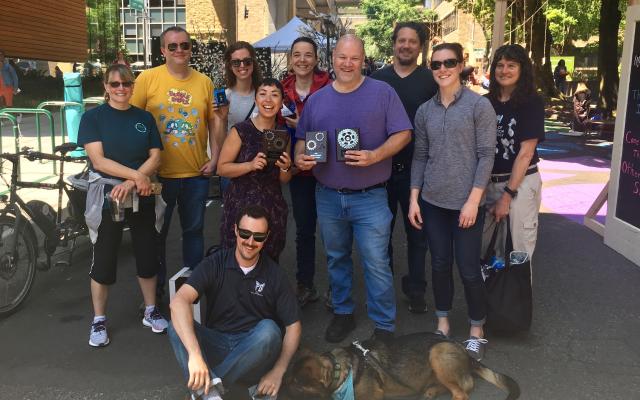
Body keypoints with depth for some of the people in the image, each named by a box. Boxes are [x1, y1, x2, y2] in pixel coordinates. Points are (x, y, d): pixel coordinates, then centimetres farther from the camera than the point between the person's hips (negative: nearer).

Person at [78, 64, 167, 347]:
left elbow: (155, 157, 0)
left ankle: (150, 311, 26)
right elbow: (99, 160, -12)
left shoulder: (144, 118, 7)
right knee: (104, 259, 3)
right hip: (106, 196, -3)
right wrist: (138, 175, -20)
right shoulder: (93, 117, -2)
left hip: (142, 197, 3)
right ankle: (99, 321, 17)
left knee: (147, 255, 9)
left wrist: (131, 182, -16)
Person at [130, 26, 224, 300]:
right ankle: (156, 286, 29)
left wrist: (215, 157, 1)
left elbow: (214, 120, 9)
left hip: (197, 173, 2)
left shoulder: (204, 81, 3)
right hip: (159, 173, -2)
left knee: (194, 230, 15)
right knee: (157, 232, 12)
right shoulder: (148, 78, -6)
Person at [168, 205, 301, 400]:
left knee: (269, 330, -32)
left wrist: (278, 372, -16)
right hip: (216, 346, 0)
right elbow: (179, 301, -24)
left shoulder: (275, 275, -5)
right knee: (177, 326, -26)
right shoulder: (214, 264, -8)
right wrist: (195, 354, -39)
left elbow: (293, 326, -1)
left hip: (255, 351, 0)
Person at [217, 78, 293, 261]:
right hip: (240, 206, -4)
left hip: (273, 208, 4)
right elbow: (222, 168, -7)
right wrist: (251, 165, -20)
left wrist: (285, 168, -8)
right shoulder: (240, 131, -8)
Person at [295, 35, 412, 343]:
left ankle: (384, 324, 12)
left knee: (376, 263, -2)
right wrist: (300, 157, -7)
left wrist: (375, 156, -20)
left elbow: (403, 134, -5)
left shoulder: (383, 93, -2)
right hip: (328, 196, 4)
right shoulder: (317, 99, 9)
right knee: (336, 258, 17)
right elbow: (302, 138, 16)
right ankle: (342, 311, 34)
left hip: (370, 198, -4)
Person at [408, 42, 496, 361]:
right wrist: (413, 198, 4)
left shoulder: (479, 105, -4)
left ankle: (476, 332, 19)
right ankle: (443, 324, 28)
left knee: (468, 269, 1)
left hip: (466, 202, -4)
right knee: (440, 265, 12)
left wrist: (473, 200, -14)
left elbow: (486, 155, -8)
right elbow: (420, 157, 10)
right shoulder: (424, 111, 8)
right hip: (432, 201, 4)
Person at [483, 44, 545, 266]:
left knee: (519, 252, 6)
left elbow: (526, 152, -12)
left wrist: (508, 195, -15)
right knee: (480, 247, 12)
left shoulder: (532, 102, -7)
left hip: (520, 182, -4)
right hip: (489, 181, 5)